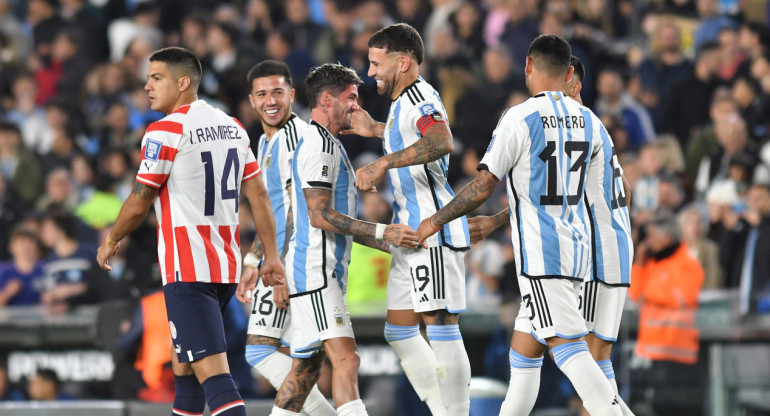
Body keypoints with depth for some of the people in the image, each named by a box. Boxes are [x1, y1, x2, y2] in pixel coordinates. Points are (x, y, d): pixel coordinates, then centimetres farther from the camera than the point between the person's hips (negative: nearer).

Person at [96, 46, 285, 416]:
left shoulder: (166, 130, -10)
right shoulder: (232, 127, 12)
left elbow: (140, 202, -5)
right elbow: (258, 195, 12)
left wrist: (111, 241, 11)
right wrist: (271, 257, 14)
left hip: (188, 270, -8)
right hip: (227, 265, 8)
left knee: (212, 372, -15)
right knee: (183, 362, 22)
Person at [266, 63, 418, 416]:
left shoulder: (327, 144, 23)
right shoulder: (318, 144, -11)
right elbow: (320, 215, -19)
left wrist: (390, 243, 22)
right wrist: (381, 232, -20)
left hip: (325, 272, 11)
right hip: (315, 271, -11)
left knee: (306, 367, 11)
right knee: (345, 358, -20)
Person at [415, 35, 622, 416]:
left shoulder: (519, 119, -12)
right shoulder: (588, 121, 8)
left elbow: (482, 188, -13)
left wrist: (434, 223, 3)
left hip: (541, 253, -7)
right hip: (576, 247, 7)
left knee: (569, 350, -14)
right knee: (524, 351, 17)